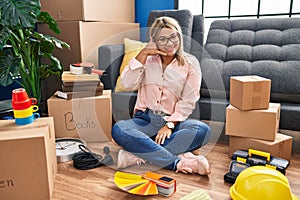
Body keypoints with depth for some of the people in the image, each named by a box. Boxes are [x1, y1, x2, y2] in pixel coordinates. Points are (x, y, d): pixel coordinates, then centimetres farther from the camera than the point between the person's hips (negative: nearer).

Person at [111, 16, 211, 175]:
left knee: (203, 130, -31)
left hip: (174, 121, 0)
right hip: (145, 119, 1)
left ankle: (138, 155, -31)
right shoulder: (147, 59, 10)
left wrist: (169, 125, -16)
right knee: (118, 130, -30)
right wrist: (143, 53, -9)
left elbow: (187, 101, -3)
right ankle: (179, 163, -33)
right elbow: (127, 83, -7)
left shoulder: (190, 63, 4)